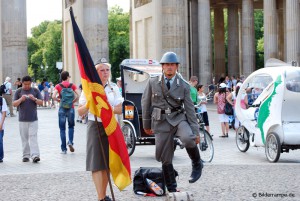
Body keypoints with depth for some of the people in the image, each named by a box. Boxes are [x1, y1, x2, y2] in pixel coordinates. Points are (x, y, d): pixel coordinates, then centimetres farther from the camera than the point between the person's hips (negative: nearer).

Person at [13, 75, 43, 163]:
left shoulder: (35, 91, 5)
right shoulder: (18, 92, 5)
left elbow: (41, 102, 3)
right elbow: (14, 104, 1)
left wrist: (34, 99, -16)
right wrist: (21, 99, -17)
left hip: (33, 119, -1)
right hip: (22, 119, 1)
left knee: (33, 137, -9)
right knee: (24, 138, 5)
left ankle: (35, 155, -16)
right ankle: (26, 155, 11)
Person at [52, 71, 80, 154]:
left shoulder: (58, 86, -1)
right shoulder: (72, 85, 0)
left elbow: (53, 96, -15)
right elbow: (78, 95, -12)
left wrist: (59, 100, 1)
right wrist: (73, 101, 1)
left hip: (62, 108, 0)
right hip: (70, 108, 0)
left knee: (62, 129, 6)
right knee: (71, 126, 19)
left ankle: (64, 149, 5)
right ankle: (70, 142, -5)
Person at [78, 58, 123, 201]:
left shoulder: (113, 88, 10)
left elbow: (119, 109, 4)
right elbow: (80, 112, 1)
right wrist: (89, 104, -18)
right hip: (95, 126, -3)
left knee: (108, 163, 8)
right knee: (96, 163, -10)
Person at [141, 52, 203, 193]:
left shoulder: (184, 86, 2)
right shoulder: (153, 83, 3)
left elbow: (190, 109, 1)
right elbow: (145, 103, 11)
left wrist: (195, 132, -4)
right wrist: (146, 124, 13)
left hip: (178, 118, -1)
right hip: (161, 122, 1)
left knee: (188, 139, -33)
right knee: (166, 159, 2)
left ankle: (197, 164, -5)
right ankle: (172, 189, 17)